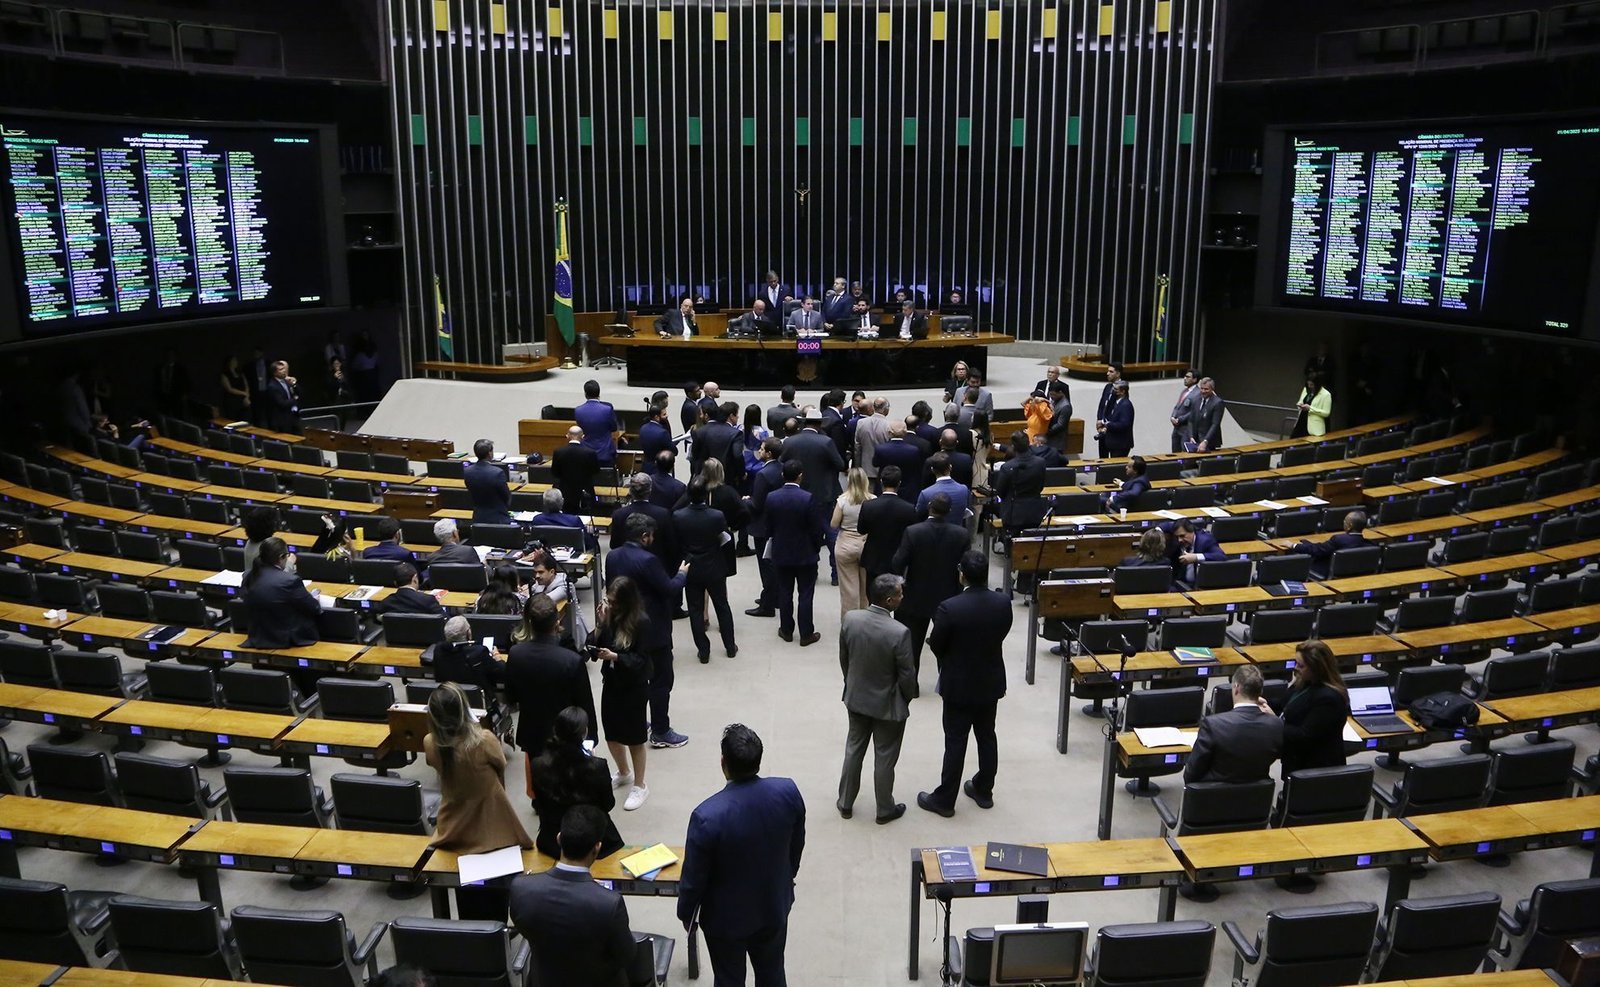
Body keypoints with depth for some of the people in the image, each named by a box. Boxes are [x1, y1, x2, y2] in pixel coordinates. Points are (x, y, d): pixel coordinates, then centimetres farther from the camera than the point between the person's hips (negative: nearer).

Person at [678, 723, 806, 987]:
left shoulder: (707, 816, -33)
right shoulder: (788, 792, -21)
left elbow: (693, 877, -19)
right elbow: (797, 847, -2)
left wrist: (686, 913, 1)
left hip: (726, 917, -3)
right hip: (775, 906, 4)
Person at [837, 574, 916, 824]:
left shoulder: (849, 619, -14)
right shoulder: (899, 632, -29)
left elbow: (843, 659, 0)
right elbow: (907, 675, -17)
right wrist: (906, 699, 3)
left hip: (856, 699, 4)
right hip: (888, 705, -4)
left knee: (853, 750, 22)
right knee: (884, 758, 14)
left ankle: (845, 803, 36)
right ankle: (885, 810, 31)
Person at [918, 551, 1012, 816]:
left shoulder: (949, 608, -25)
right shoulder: (1003, 603, -12)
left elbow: (936, 645, -13)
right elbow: (1001, 635, 3)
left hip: (959, 685, -4)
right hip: (991, 683, 4)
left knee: (955, 742, 6)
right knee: (987, 737, 18)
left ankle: (944, 799, 17)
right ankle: (984, 791, 33)